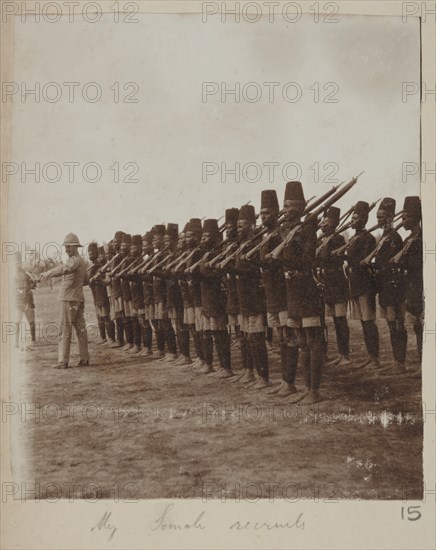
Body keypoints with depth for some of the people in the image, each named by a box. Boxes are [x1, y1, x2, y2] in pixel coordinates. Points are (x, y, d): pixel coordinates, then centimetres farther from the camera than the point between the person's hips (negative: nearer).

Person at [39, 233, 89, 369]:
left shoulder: (75, 260, -12)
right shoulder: (81, 261, 18)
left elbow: (65, 268, -35)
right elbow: (86, 280, 27)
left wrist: (49, 273, -48)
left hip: (69, 299, -10)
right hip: (79, 298, 10)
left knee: (65, 330, -7)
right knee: (80, 328, 9)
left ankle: (63, 361, -6)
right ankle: (84, 358, 12)